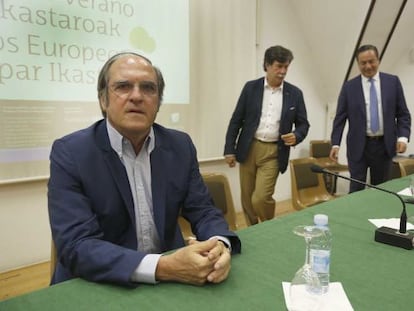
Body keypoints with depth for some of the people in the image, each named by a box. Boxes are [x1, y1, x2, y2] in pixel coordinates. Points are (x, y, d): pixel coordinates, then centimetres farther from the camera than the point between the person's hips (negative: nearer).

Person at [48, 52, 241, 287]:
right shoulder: (70, 153, -12)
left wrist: (219, 244, -22)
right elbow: (76, 246, -20)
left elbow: (203, 211, 0)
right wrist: (163, 267, -32)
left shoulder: (180, 146, -2)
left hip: (172, 280, 3)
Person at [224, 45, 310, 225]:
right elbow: (236, 120, 3)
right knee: (247, 199, 9)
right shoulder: (251, 88, 2)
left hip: (273, 152, -1)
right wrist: (229, 149, -1)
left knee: (261, 198, -10)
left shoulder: (295, 93, 3)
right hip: (248, 149, 1)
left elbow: (303, 124, 8)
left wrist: (296, 136, -15)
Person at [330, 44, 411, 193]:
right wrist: (335, 143, -10)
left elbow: (403, 113, 5)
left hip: (385, 145, 2)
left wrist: (403, 137, -10)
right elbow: (340, 118, -1)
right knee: (356, 190, 3)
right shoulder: (349, 86, 1)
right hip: (358, 146, -1)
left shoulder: (393, 81, 4)